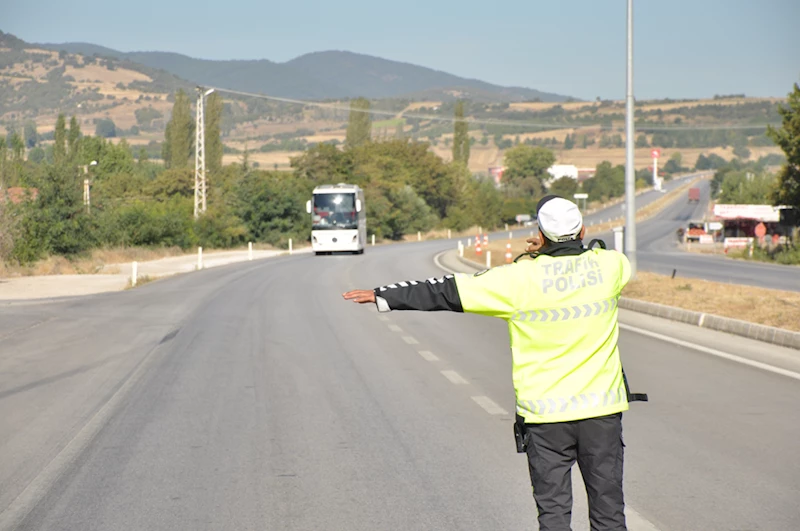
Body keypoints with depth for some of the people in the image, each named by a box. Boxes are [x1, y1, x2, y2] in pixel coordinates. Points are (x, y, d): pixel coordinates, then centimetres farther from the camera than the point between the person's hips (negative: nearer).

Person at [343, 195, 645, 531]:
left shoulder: (520, 279, -11)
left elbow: (448, 292, -5)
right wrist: (550, 254, 18)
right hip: (602, 408, 2)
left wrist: (384, 297, 4)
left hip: (545, 414, -2)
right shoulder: (609, 267, -2)